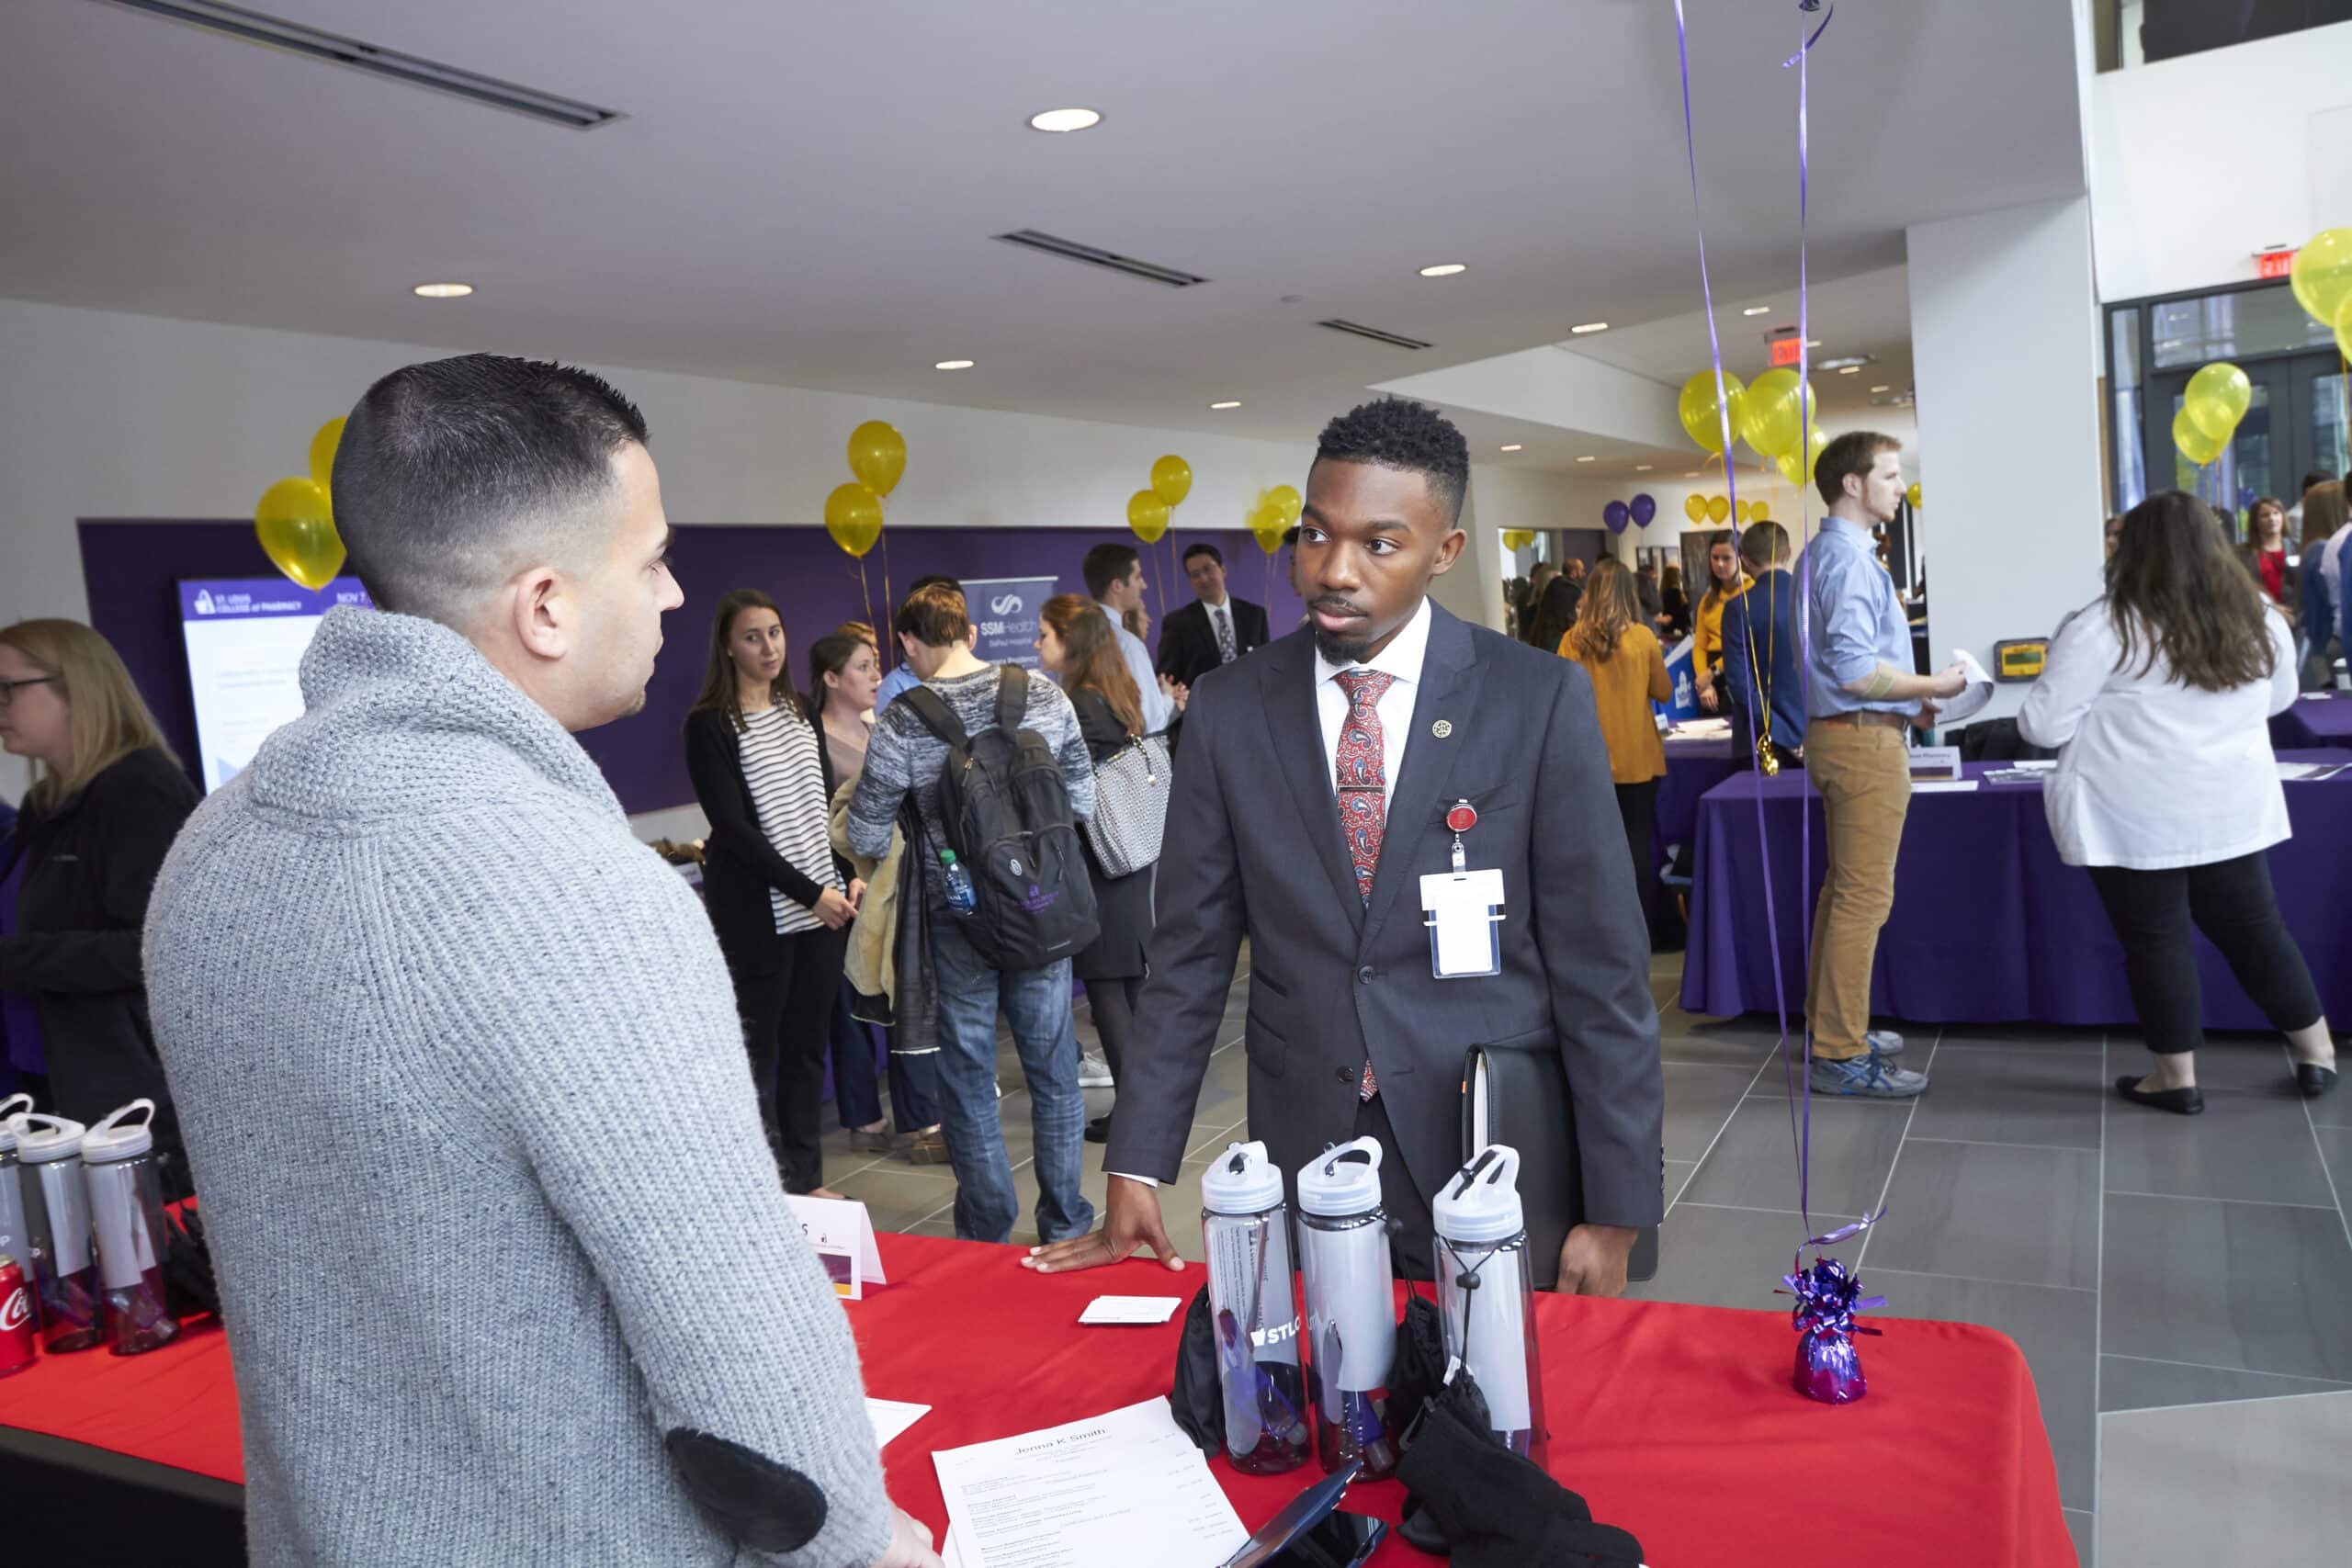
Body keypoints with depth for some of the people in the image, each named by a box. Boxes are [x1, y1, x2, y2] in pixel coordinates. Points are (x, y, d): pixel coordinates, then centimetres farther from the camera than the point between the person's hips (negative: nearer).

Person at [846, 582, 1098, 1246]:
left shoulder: (902, 721, -12)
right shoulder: (1044, 695, -4)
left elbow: (865, 835, -6)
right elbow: (1084, 799, 2)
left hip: (958, 915, -2)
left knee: (967, 1075, 12)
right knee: (1053, 1067, 15)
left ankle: (987, 1230, 22)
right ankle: (1065, 1223, 26)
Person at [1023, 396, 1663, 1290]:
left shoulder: (1540, 699, -7)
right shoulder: (1231, 708, -1)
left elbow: (1601, 968, -6)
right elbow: (1190, 956, 2)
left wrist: (1614, 1214, -6)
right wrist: (1135, 1172, 0)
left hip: (1495, 1164, -1)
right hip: (1301, 1164, 2)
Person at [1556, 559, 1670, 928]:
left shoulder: (1572, 641, -7)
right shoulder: (1643, 637, -8)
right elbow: (1663, 692, 3)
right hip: (1637, 757, -1)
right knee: (1637, 842, 7)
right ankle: (1639, 928, 10)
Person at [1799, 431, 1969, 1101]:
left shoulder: (1820, 555, 14)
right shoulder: (1851, 560, -17)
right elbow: (1855, 670, -24)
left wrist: (1907, 703, 18)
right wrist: (1932, 687, -12)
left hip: (1835, 733, 11)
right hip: (1865, 740, -11)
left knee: (1843, 887, 19)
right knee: (1865, 896, -7)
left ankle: (1830, 1021, 30)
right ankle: (1841, 1056, -3)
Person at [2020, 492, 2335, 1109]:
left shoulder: (2102, 628, -14)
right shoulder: (2261, 622, 2)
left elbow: (2042, 726, -11)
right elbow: (2279, 699, 20)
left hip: (2134, 818, -4)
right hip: (2235, 809, 5)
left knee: (2156, 941, 6)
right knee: (2255, 930, 17)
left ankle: (2177, 1077, 15)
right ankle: (2318, 1054, 29)